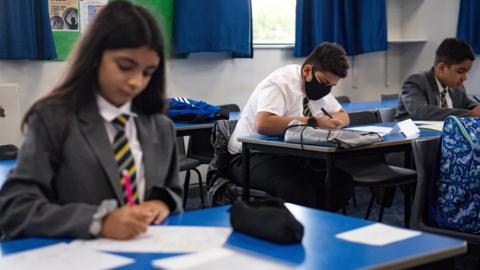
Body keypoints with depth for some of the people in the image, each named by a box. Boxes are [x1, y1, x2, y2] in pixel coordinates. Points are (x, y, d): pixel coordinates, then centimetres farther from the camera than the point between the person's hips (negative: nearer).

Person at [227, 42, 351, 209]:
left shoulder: (320, 85, 4)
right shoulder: (281, 84, -20)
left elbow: (343, 116, 15)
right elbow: (262, 124, -36)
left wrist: (332, 122, -9)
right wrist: (313, 122, -33)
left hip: (290, 157, 8)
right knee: (299, 189, -35)